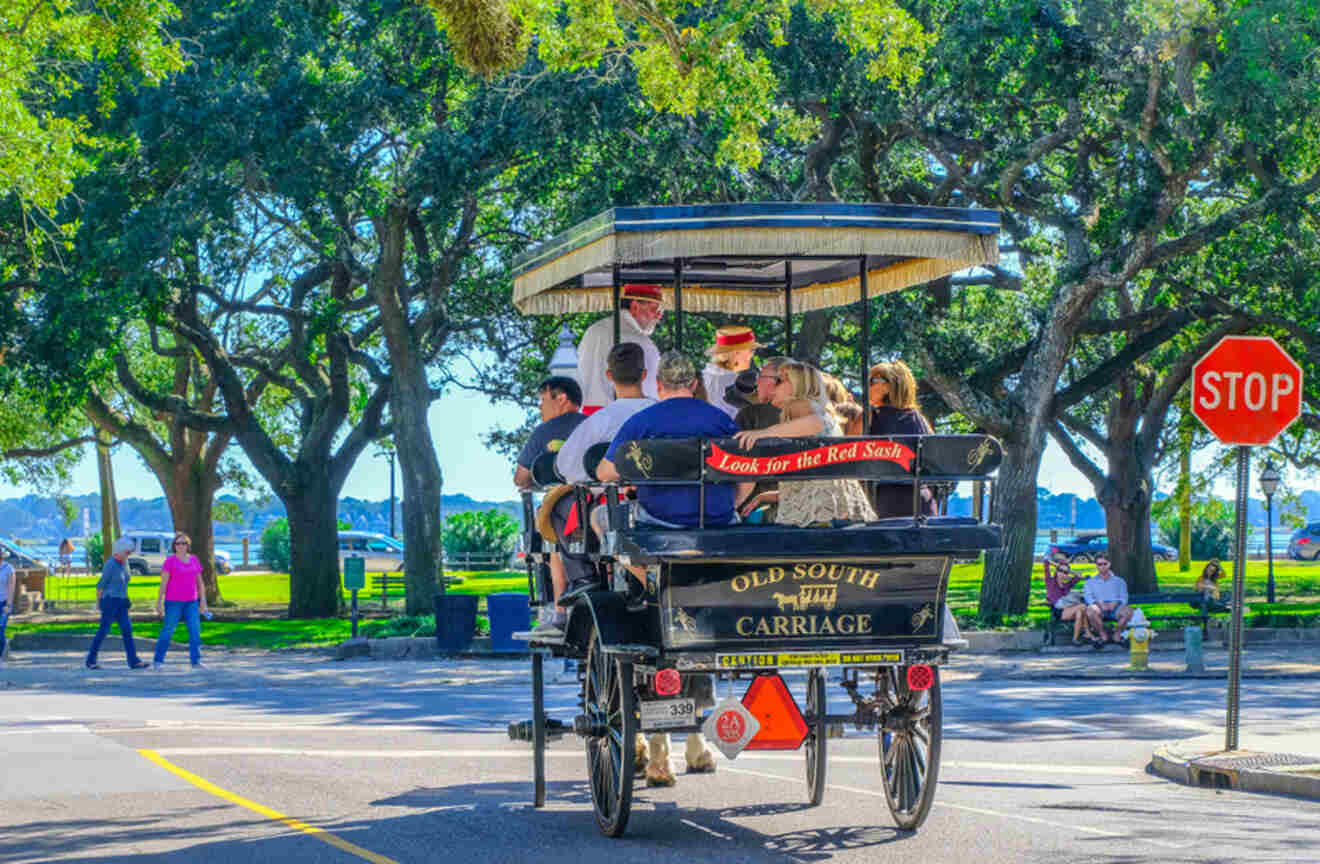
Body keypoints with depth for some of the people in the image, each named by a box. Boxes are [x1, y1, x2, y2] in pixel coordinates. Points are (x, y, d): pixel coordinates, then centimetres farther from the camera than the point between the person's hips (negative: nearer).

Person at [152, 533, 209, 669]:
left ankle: (196, 661, -6)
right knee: (167, 631, -1)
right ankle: (158, 660, 11)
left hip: (191, 602, 4)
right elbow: (163, 582, -8)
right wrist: (159, 603, -12)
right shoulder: (170, 561, -7)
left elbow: (199, 582, 11)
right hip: (173, 602, -4)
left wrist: (203, 600, 4)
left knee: (195, 630, -8)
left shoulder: (194, 560, 8)